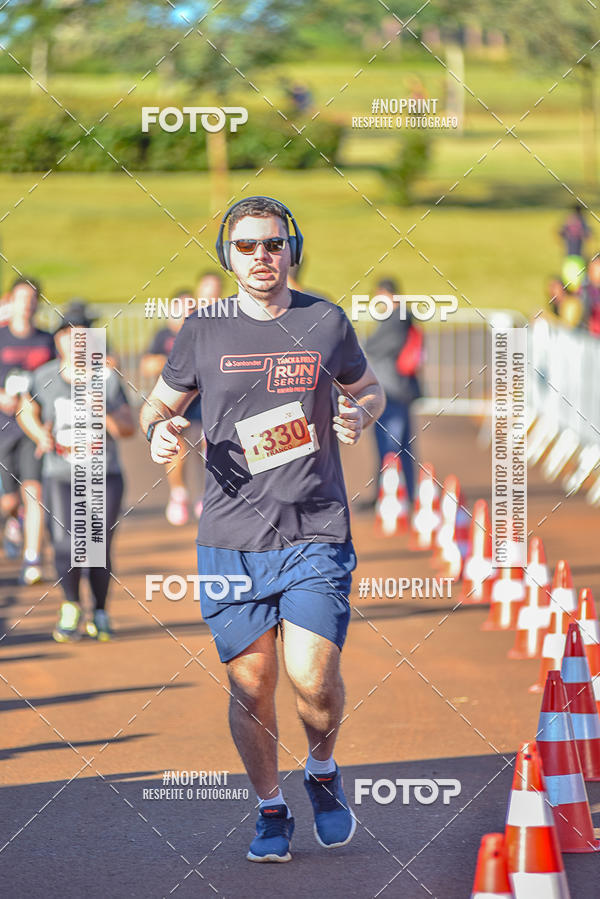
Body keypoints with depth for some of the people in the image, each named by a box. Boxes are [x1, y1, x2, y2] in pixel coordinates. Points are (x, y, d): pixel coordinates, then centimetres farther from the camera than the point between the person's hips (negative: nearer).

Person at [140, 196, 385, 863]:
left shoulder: (326, 323, 5)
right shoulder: (202, 331, 5)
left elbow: (369, 390, 20)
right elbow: (158, 405, 16)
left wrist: (357, 416, -3)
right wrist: (159, 432, -8)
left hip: (316, 535, -1)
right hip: (231, 540, 1)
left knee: (314, 680, -12)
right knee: (251, 687, 2)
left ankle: (322, 771, 19)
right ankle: (270, 808, 22)